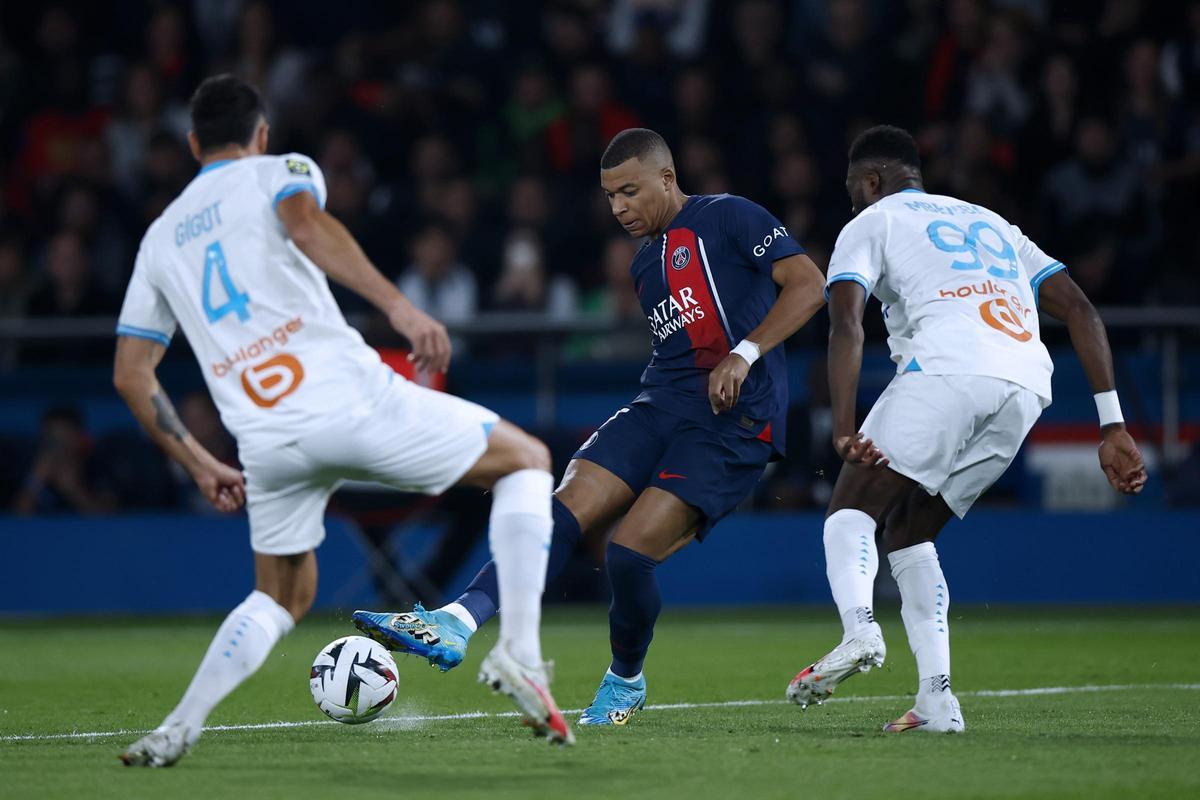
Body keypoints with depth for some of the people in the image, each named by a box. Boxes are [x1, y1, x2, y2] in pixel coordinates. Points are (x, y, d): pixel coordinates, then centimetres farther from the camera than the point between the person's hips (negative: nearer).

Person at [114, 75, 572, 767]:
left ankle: (177, 730, 8)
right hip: (348, 395, -5)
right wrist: (399, 305, -24)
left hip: (268, 442, 5)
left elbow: (131, 375, 23)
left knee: (282, 599, 27)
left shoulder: (161, 237, 25)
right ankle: (519, 651, -4)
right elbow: (305, 222, -14)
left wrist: (200, 466, 30)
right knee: (527, 461, 13)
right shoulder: (281, 171, 12)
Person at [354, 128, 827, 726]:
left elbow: (808, 285, -11)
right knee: (568, 509, -14)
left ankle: (626, 682, 9)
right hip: (660, 406, 7)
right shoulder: (645, 263, 22)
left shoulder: (729, 218, -3)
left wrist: (746, 353, -21)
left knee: (628, 553, -17)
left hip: (734, 419, -7)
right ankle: (455, 625, -27)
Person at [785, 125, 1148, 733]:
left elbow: (846, 324, 0)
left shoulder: (871, 223, 19)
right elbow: (1079, 309, 25)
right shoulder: (991, 223, 35)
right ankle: (936, 699, 5)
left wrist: (844, 431, -10)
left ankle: (858, 627, -31)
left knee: (852, 511, 1)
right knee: (908, 533, 18)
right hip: (1029, 386, 6)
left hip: (948, 369, -6)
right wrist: (1111, 425, 19)